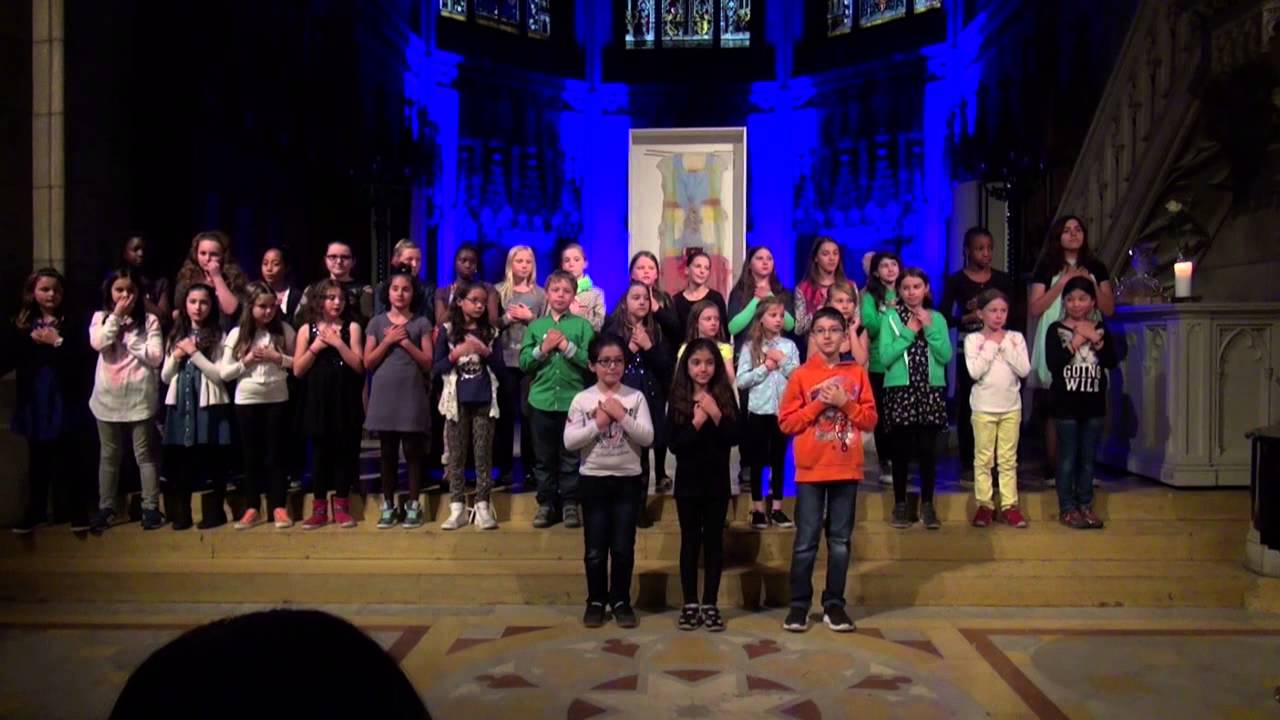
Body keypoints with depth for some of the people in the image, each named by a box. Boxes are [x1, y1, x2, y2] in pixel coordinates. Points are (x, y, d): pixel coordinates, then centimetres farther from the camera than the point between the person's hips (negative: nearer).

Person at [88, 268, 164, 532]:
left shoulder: (149, 320, -1)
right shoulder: (100, 318, 6)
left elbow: (156, 357, -10)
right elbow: (98, 343, -15)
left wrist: (129, 336, -11)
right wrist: (117, 315, -11)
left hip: (139, 397, -2)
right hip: (108, 397, 2)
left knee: (144, 454, 5)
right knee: (109, 455, 12)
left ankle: (151, 507, 11)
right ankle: (105, 507, 22)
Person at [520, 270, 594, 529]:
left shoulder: (582, 325, 0)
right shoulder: (535, 326, 7)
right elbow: (523, 363, 2)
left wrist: (567, 346, -15)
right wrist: (543, 348, -12)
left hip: (573, 400, -2)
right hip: (541, 401, 2)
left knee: (570, 456, 6)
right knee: (543, 457, 9)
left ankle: (570, 504, 17)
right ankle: (546, 503, 20)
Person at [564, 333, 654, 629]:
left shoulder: (636, 397, -2)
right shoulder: (582, 399, -2)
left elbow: (647, 438, -10)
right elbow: (569, 442, -8)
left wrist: (621, 416, -18)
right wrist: (598, 423, -16)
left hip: (628, 479, 0)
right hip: (593, 479, 0)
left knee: (623, 547, 6)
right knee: (596, 548, 7)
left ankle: (621, 600, 20)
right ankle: (596, 601, 22)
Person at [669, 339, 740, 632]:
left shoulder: (726, 396, 0)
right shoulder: (677, 398, -2)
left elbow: (734, 438, -8)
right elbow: (674, 444, -8)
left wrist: (716, 415, -20)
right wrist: (696, 422, -20)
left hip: (717, 480, 1)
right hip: (688, 480, 0)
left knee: (714, 541, 6)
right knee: (690, 541, 6)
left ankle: (711, 605, 13)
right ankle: (690, 605, 13)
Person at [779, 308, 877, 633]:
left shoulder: (857, 373, 6)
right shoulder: (801, 376, 0)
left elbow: (870, 420, 4)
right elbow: (786, 422, -3)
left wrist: (844, 403, -11)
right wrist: (818, 404, -12)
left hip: (847, 470, 2)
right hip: (811, 470, -2)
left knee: (840, 541, 8)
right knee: (806, 541, 2)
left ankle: (834, 604, 17)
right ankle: (799, 604, 10)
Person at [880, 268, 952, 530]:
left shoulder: (937, 318, 8)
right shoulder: (891, 318, 1)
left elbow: (946, 356, -2)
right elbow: (885, 357, -9)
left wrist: (929, 328, -8)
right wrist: (909, 332, -9)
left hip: (931, 391, 2)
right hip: (900, 391, -1)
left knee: (928, 450, 2)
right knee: (901, 450, 4)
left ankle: (927, 505, 13)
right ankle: (900, 505, 14)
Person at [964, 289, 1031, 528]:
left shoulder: (1015, 337, 2)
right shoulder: (973, 339, -5)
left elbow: (1024, 370, -8)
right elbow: (975, 371, -17)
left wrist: (1005, 344, -11)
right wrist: (991, 345, -13)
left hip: (1011, 407, 2)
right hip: (984, 408, -2)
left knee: (1009, 459, 8)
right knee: (983, 458, 4)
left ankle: (1009, 505, 14)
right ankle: (984, 505, 11)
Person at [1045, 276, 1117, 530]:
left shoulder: (1101, 328, 7)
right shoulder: (1056, 329, -3)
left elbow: (1112, 362, -4)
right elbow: (1052, 364, -16)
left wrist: (1095, 339, -14)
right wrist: (1076, 341, -16)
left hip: (1094, 403, 3)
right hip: (1066, 404, -3)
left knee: (1088, 458, 10)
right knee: (1068, 458, 0)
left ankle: (1085, 505, 19)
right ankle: (1067, 508, 8)